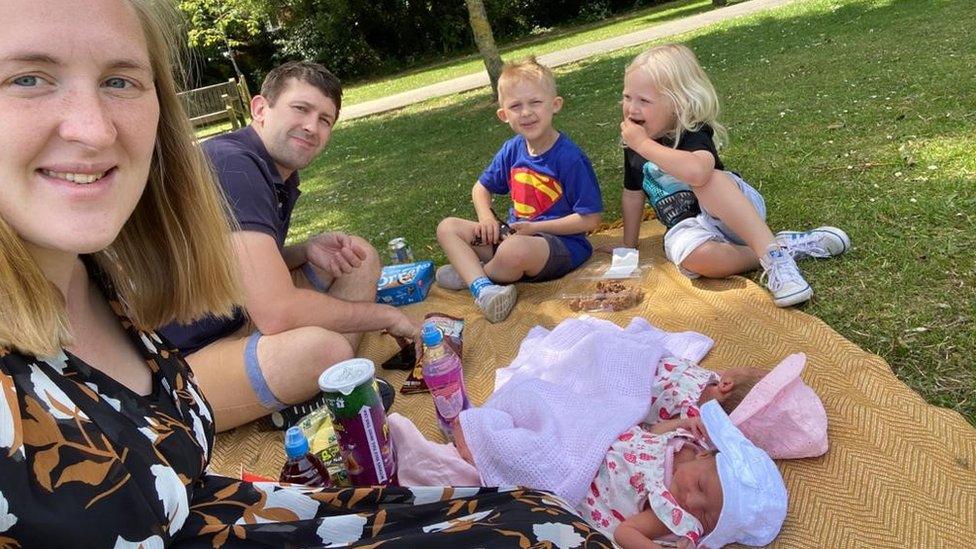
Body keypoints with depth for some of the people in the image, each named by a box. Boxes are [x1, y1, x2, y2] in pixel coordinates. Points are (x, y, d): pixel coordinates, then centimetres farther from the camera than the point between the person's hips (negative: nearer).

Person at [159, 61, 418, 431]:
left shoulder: (282, 174, 7)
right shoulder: (231, 164, -23)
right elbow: (277, 312, -30)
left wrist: (307, 249, -4)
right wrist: (388, 316, -16)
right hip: (175, 367, -10)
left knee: (360, 258, 7)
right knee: (322, 346, -37)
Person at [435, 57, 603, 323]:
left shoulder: (570, 158, -16)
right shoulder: (512, 150, 3)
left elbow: (590, 219, -15)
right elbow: (481, 187, 18)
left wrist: (535, 228, -17)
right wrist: (486, 218, -3)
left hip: (563, 244, -7)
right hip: (513, 234, 7)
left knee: (514, 250, -40)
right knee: (447, 228, -2)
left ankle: (469, 273, -5)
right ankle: (483, 288, -26)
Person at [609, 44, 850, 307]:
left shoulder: (694, 134, -16)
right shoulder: (633, 146, 3)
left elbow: (698, 172, -41)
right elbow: (633, 195, 17)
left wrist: (645, 144, -33)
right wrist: (628, 247, 21)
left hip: (732, 211, -4)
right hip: (689, 227, 4)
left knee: (707, 180, -39)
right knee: (694, 256, -36)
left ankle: (772, 252, -36)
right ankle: (791, 246, -21)